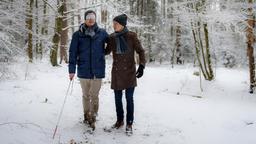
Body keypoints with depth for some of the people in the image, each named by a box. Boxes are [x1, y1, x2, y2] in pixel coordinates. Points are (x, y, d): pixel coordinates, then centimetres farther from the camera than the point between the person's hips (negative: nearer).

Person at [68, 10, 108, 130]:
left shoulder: (102, 33, 1)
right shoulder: (78, 34, -1)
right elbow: (73, 52, -2)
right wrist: (72, 69, -8)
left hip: (97, 71, 0)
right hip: (83, 70, 0)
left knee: (94, 96, 4)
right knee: (86, 95, 13)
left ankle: (93, 118, 17)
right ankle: (86, 116, 27)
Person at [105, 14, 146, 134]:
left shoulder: (131, 36, -7)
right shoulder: (112, 37, 2)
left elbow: (140, 51, -4)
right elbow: (107, 51, 17)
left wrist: (142, 65, -15)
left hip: (129, 72, -3)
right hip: (117, 72, 3)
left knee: (129, 98, 0)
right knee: (117, 98, 10)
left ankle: (129, 123, 13)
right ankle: (119, 120, 27)